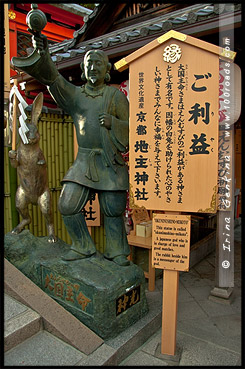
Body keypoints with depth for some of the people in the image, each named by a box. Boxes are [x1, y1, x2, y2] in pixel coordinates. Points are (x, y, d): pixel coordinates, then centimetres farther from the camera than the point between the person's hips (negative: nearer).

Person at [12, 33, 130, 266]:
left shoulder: (116, 96, 5)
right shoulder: (74, 94, 11)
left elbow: (131, 127, 4)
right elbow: (51, 77, -5)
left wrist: (113, 122, -16)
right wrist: (42, 52, -24)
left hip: (111, 161, -2)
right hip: (84, 161, 3)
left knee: (113, 210, 1)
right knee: (68, 204, -1)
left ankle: (116, 251, 21)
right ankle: (83, 247, 18)